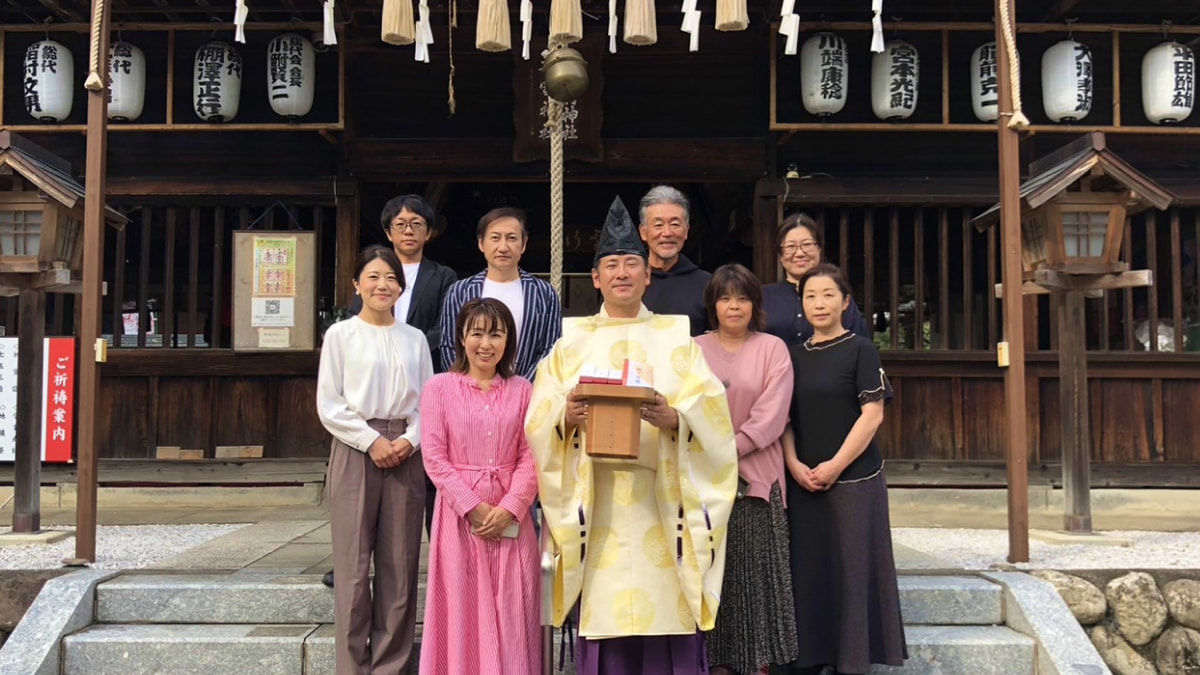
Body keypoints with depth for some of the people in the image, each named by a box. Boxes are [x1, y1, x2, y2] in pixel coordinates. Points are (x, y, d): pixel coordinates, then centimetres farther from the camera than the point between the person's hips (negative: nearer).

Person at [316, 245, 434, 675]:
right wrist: (372, 441, -11)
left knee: (400, 565, 5)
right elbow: (329, 405, -3)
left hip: (405, 455, 3)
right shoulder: (341, 334, 2)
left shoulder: (414, 339, 9)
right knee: (354, 566, -1)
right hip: (356, 451, -2)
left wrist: (410, 441, -8)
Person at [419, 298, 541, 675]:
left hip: (510, 516, 2)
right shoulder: (439, 388, 3)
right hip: (459, 513, -1)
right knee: (461, 611, 2)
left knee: (510, 612, 3)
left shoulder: (521, 390, 8)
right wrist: (473, 507, -12)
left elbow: (530, 457, 2)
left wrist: (508, 508, -12)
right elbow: (434, 456, -3)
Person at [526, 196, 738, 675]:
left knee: (667, 614, -2)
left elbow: (710, 412, -1)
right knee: (603, 616, -1)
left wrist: (673, 418, -21)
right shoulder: (572, 341, 12)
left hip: (662, 497, 0)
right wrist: (566, 416, -18)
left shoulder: (676, 338, 10)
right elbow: (539, 419, 3)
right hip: (597, 500, 0)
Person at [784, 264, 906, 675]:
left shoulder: (860, 349, -3)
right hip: (804, 482, 4)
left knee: (853, 567, 0)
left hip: (854, 477, -4)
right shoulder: (794, 356, 10)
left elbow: (872, 415, -8)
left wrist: (835, 466, -13)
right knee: (811, 569, 6)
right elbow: (784, 417, 10)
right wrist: (794, 465, -6)